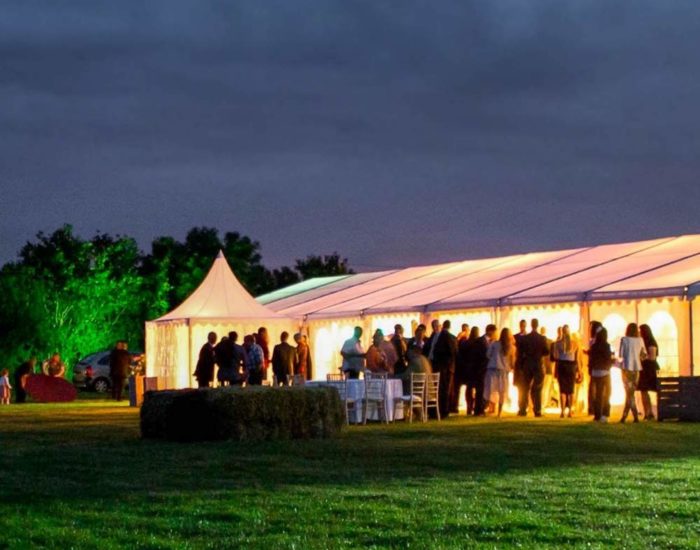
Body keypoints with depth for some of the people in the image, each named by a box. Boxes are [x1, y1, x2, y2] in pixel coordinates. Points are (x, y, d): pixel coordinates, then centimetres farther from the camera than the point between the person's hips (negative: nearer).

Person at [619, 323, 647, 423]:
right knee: (630, 392, 11)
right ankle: (624, 416, 12)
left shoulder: (624, 339, -6)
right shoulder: (640, 340, 3)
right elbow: (644, 356, 8)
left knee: (629, 393, 0)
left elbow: (621, 354, -5)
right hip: (637, 368, 3)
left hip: (627, 367, -3)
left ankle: (636, 416, -7)